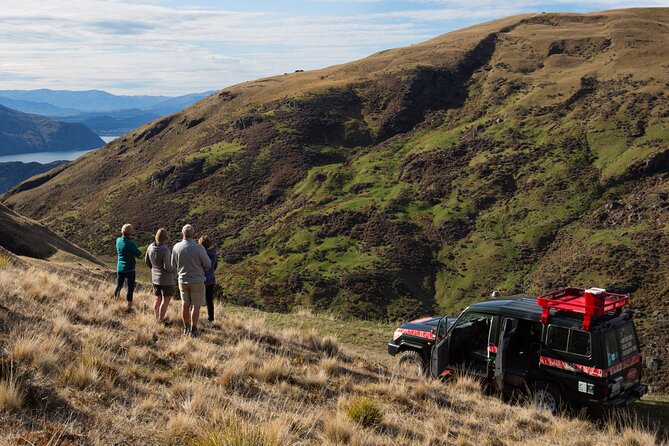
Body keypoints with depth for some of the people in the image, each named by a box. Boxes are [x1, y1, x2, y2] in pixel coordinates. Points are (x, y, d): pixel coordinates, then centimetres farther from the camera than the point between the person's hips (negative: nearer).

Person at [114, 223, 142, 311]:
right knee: (130, 288, 6)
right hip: (129, 269, -6)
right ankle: (129, 307, 10)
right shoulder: (130, 243, -21)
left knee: (119, 286, 20)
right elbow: (139, 254, -16)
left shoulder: (118, 240, -4)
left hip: (120, 268, 6)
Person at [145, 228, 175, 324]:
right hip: (166, 279, -7)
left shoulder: (150, 247, -5)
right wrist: (174, 270, -6)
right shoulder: (165, 249, -25)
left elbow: (147, 261, 7)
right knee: (166, 300, 7)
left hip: (155, 278, 7)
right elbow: (167, 266, -26)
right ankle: (160, 320, 10)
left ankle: (157, 319, 29)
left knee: (158, 299, 19)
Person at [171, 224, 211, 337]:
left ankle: (186, 327, 28)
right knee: (196, 306, 8)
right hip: (197, 281, -4)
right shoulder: (198, 247, -21)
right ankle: (193, 330, 10)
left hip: (182, 280, 4)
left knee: (185, 304, 18)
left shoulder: (176, 247, -10)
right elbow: (208, 264, -10)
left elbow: (173, 265, 3)